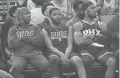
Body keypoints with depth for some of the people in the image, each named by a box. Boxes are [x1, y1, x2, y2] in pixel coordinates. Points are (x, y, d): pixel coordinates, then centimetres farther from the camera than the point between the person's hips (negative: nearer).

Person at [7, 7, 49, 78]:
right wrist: (31, 40, 3)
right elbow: (11, 44, -1)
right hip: (19, 54, -1)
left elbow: (39, 41, 2)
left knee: (45, 64, -30)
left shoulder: (35, 28, 20)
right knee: (17, 66, -35)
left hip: (35, 53, 1)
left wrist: (25, 38, -1)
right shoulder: (13, 30, 17)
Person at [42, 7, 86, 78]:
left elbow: (70, 45, 8)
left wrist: (66, 55, -14)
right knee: (54, 58, -40)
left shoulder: (68, 28, 18)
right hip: (55, 53, -2)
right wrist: (60, 54, -21)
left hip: (67, 52, 2)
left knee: (78, 61, -31)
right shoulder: (45, 30, 10)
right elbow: (50, 46, -1)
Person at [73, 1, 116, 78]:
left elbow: (108, 40, 8)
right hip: (86, 50, -3)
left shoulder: (101, 25, 20)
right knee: (85, 61, -38)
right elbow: (78, 42, -7)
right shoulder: (78, 25, 10)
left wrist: (91, 36, 1)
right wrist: (98, 38, 1)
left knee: (112, 61, -29)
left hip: (101, 49, 3)